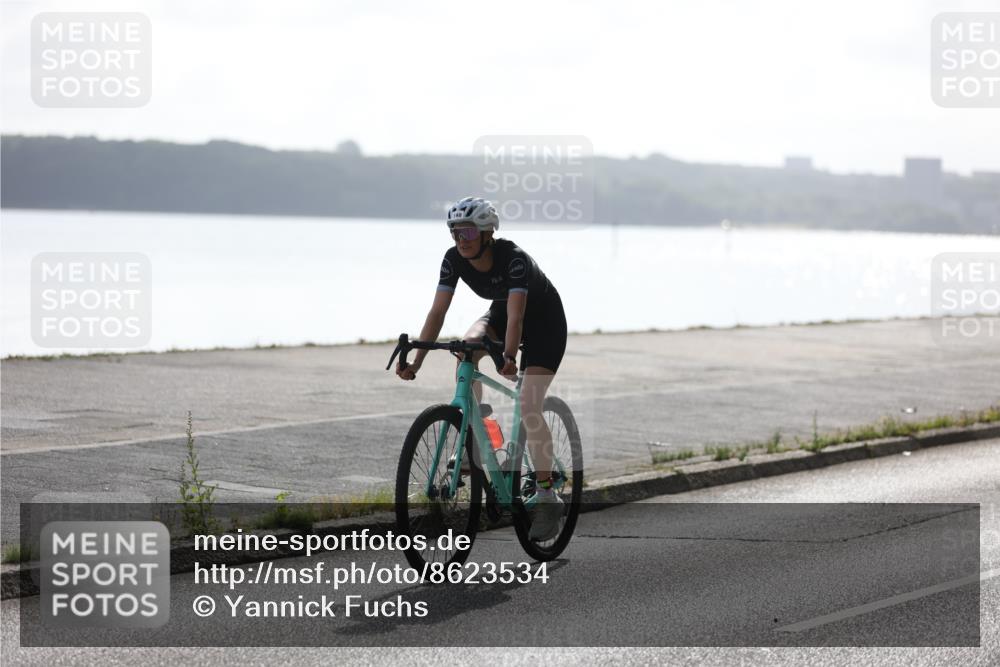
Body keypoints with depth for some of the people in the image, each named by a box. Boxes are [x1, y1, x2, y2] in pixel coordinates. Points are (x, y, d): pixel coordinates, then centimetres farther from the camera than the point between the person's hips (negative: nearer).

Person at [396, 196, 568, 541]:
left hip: (545, 323, -5)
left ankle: (547, 498, -10)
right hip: (500, 313, 5)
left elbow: (515, 317, -45)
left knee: (529, 407, -18)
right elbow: (438, 312, -20)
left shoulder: (513, 258, -34)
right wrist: (416, 361, -30)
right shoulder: (454, 259, -18)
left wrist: (508, 358, -61)